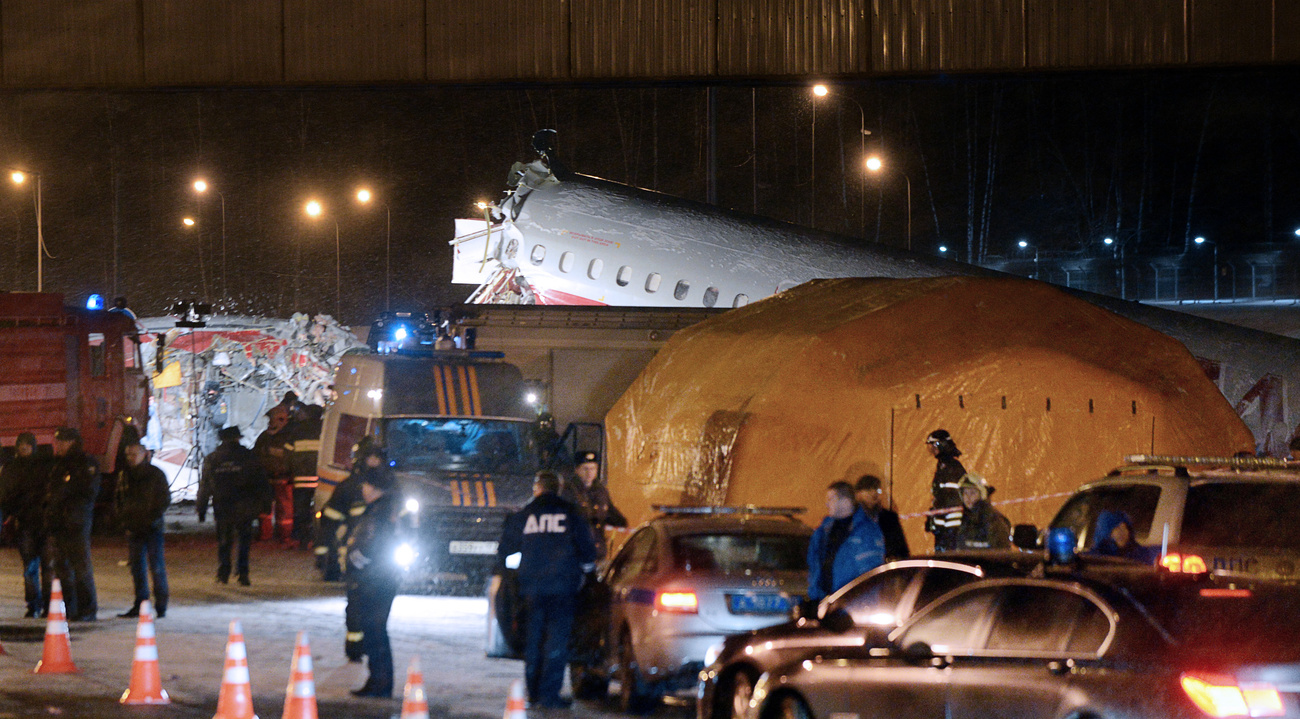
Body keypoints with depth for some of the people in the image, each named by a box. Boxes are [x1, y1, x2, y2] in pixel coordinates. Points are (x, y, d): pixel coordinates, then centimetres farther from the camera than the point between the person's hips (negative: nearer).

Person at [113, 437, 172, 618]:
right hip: (133, 528, 5)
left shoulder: (156, 474, -3)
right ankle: (140, 604, 15)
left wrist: (152, 518, -12)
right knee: (137, 568, 8)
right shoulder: (124, 475, 10)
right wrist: (123, 517, 5)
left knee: (157, 567, -4)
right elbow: (117, 500, 19)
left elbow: (165, 500, -3)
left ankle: (160, 606, 0)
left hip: (152, 528, -5)